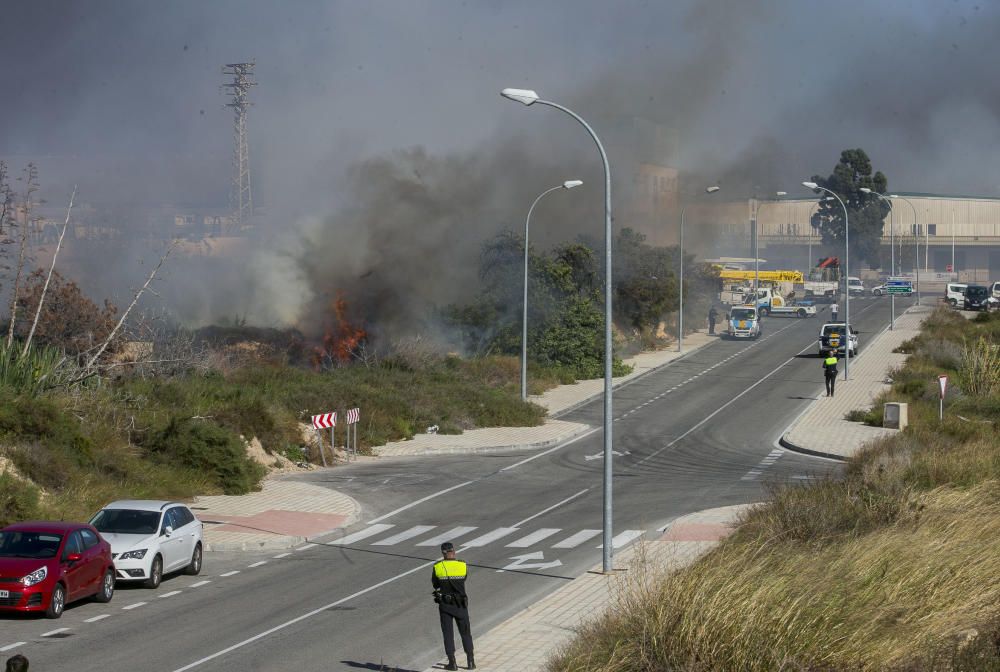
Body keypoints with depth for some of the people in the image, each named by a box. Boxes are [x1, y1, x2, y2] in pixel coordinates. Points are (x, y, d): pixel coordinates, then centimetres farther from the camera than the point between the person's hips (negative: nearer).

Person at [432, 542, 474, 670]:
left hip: (445, 605, -1)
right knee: (466, 633, 14)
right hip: (460, 605, 1)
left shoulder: (437, 567, -10)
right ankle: (471, 661, 12)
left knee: (448, 634, 8)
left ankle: (452, 662, 6)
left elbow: (435, 584, 3)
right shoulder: (463, 566, -9)